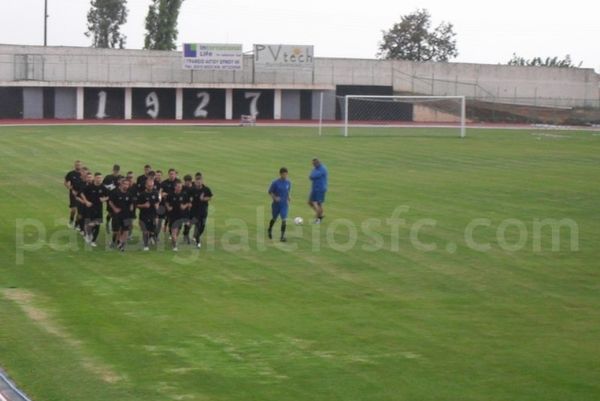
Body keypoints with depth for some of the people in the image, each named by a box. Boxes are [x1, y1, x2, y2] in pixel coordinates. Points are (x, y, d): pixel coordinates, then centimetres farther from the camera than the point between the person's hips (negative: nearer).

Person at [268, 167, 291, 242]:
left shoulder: (288, 183, -1)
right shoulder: (275, 182, -13)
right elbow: (270, 192, -5)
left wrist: (288, 197, -1)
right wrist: (275, 198, -20)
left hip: (284, 204, 2)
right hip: (276, 204, -2)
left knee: (284, 220, -12)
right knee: (274, 219, 16)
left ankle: (282, 236, -7)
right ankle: (270, 230, 45)